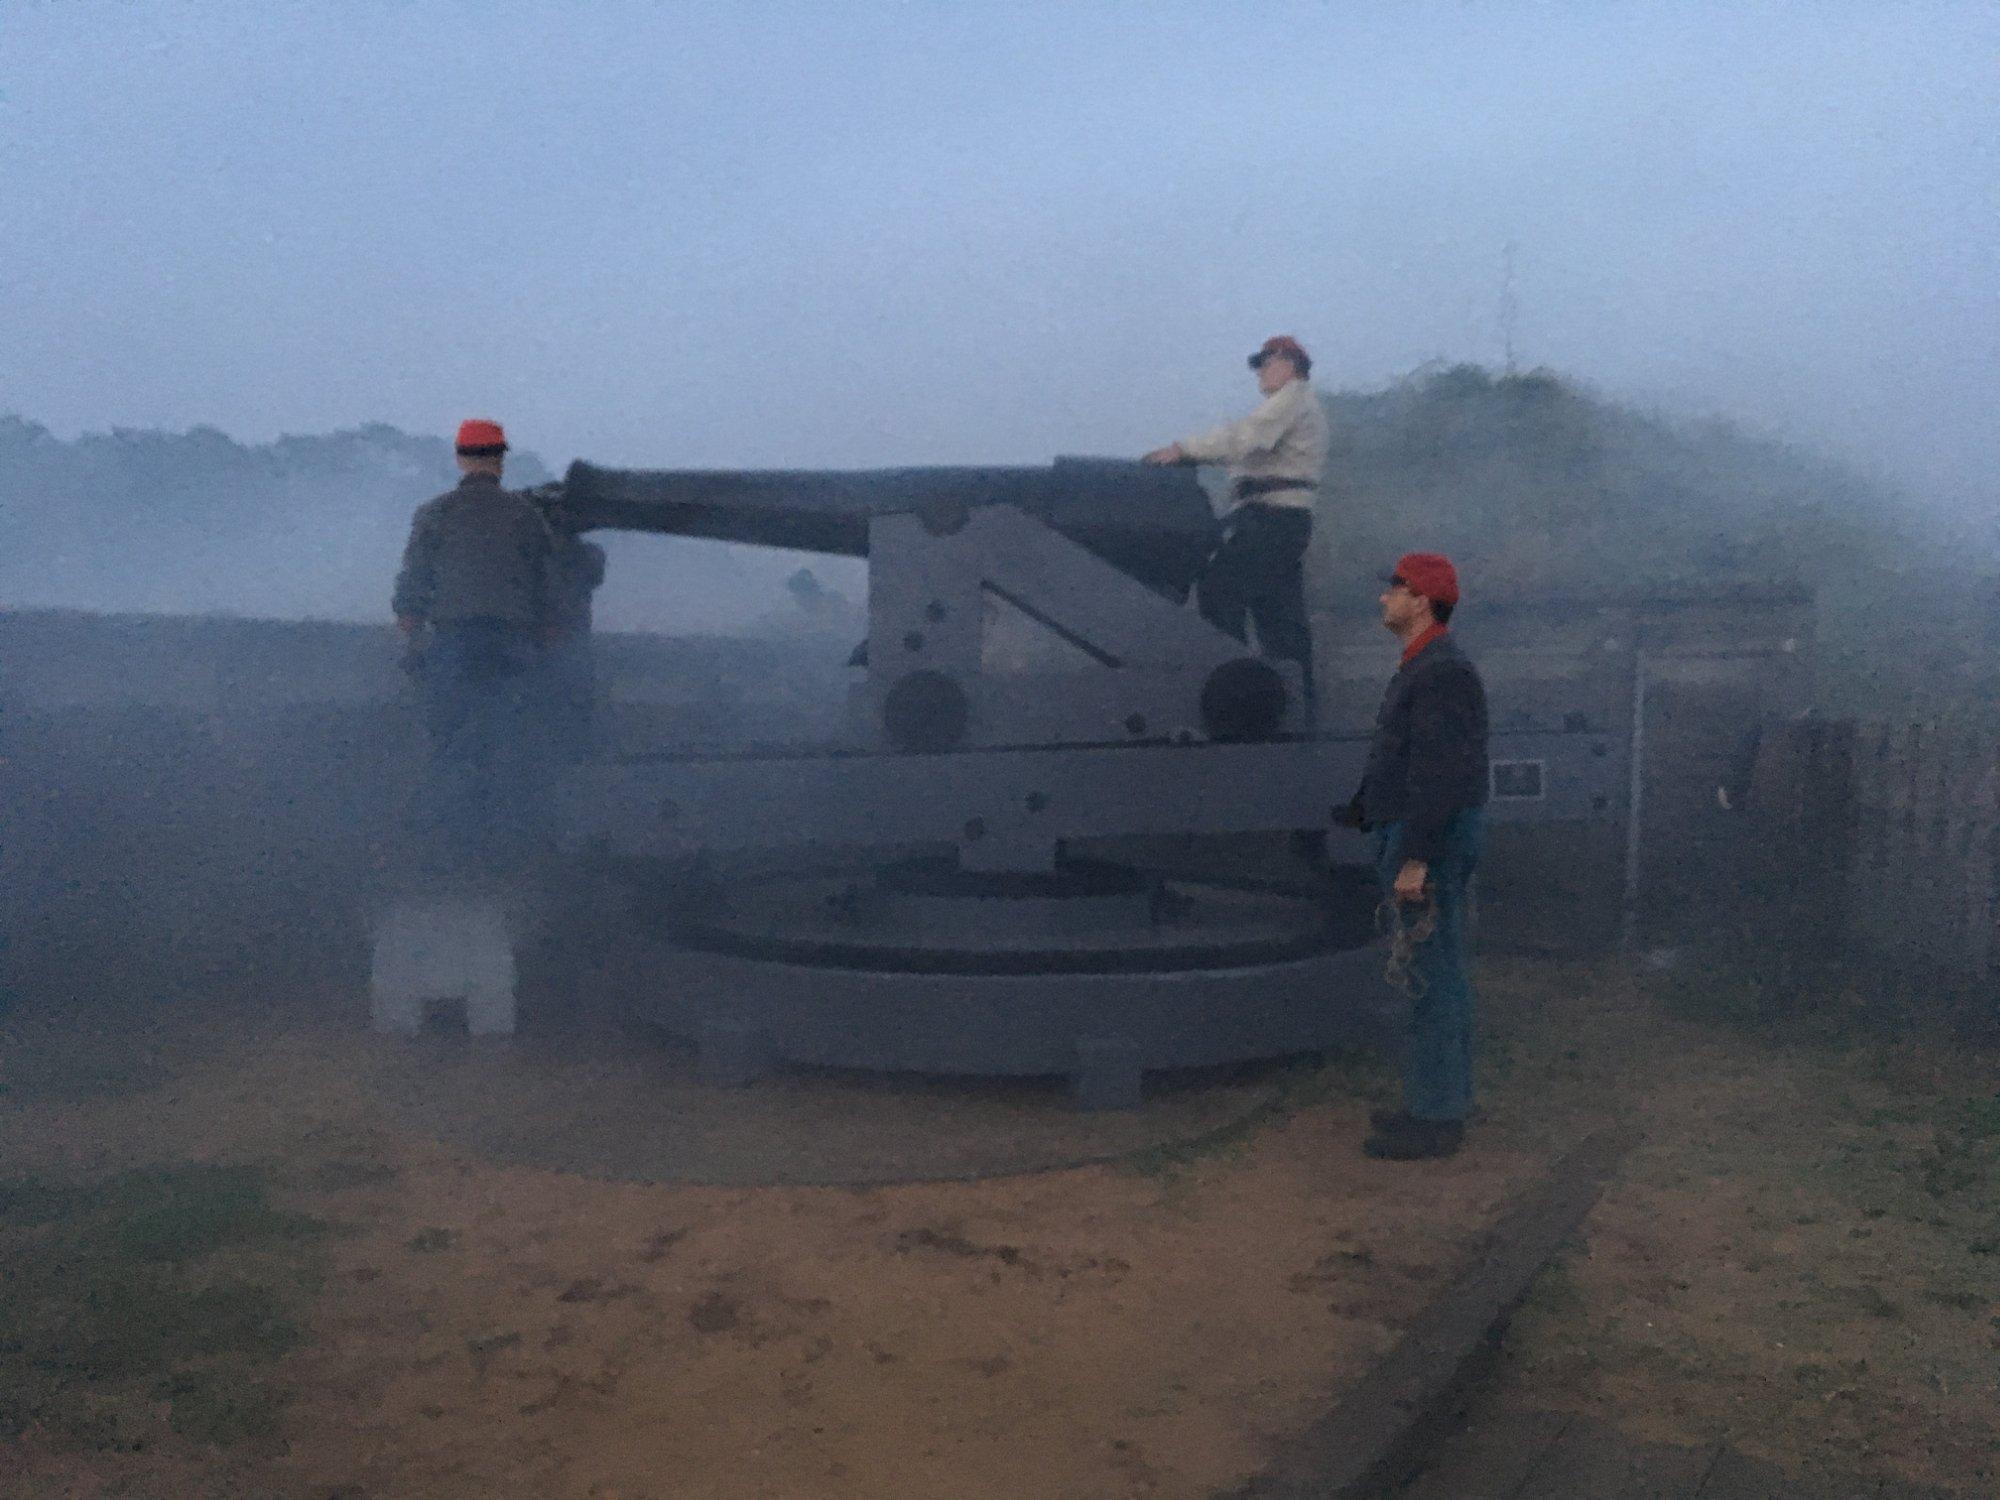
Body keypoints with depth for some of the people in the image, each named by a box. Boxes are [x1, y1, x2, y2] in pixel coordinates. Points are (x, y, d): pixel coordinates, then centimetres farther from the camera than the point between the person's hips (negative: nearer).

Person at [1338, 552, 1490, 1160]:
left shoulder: (1444, 672, -17)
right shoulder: (1417, 670, 17)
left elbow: (1440, 774, -24)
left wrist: (1416, 858, -27)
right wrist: (1354, 813, 30)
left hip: (1432, 843, -11)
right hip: (1408, 837, 11)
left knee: (1433, 978, -5)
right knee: (1434, 976, 15)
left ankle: (1435, 1119, 2)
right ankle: (1438, 1102, 25)